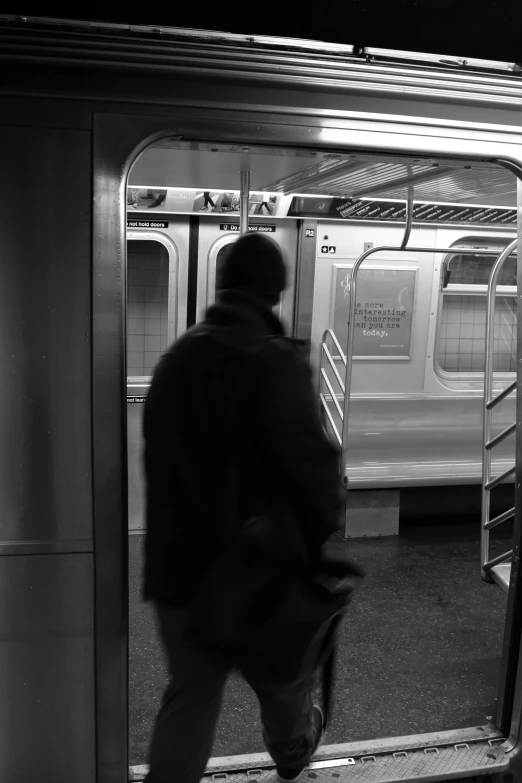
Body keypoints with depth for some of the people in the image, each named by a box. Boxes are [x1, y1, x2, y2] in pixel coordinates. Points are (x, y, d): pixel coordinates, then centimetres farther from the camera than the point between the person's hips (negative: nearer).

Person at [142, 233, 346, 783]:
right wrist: (324, 530, -7)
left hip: (179, 565, 5)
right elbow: (310, 460, -24)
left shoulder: (175, 357, 3)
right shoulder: (274, 361, -19)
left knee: (188, 696, 18)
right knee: (283, 676, 25)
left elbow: (160, 458, 10)